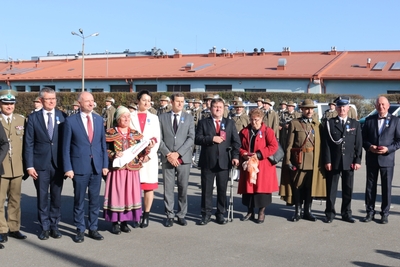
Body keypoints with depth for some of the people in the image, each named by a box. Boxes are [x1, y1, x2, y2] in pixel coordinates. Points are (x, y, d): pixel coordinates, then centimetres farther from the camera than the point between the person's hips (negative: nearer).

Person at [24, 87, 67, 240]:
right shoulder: (33, 118, 1)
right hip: (40, 164, -1)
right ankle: (45, 227, 18)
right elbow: (28, 143, 0)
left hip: (58, 163, 1)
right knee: (42, 197, 6)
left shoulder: (63, 117, 2)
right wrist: (29, 165, -6)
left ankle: (54, 226, 21)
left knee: (56, 196, 9)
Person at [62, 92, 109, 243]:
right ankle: (80, 230, 19)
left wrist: (105, 164, 5)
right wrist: (68, 168, -9)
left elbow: (103, 144, 10)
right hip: (79, 167, -3)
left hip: (97, 166, 3)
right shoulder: (70, 121, -4)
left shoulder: (99, 120, 8)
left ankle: (93, 228, 21)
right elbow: (66, 147, -3)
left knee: (95, 200, 10)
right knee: (79, 201, 7)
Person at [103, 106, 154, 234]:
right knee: (116, 194, -1)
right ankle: (115, 222, 10)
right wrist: (114, 155, -18)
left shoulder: (135, 134, 11)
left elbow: (140, 151, 10)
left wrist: (147, 148, -9)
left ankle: (125, 221, 17)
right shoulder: (110, 133, 2)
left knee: (130, 193, 5)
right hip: (116, 169, -3)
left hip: (132, 169, 3)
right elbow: (105, 150, -1)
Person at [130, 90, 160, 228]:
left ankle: (146, 215, 10)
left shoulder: (154, 118, 13)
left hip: (150, 158, 2)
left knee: (149, 187, 1)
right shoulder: (130, 117, 7)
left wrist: (149, 155, -8)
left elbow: (157, 140, 6)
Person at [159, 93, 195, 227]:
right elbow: (159, 139, 3)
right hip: (167, 158, 0)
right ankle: (169, 215, 12)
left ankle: (181, 215, 15)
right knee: (168, 188, 2)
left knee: (183, 188, 4)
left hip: (183, 158, 0)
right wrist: (168, 154, -10)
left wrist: (178, 153, -11)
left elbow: (191, 138, -1)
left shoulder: (189, 118, 8)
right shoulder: (162, 117, 8)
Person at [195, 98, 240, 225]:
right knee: (206, 190, 3)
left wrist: (235, 156, -8)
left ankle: (220, 214, 17)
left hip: (224, 162, 1)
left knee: (222, 190, 6)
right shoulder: (203, 123, 6)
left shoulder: (230, 123, 11)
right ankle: (206, 214, 13)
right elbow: (197, 139, -5)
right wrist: (212, 138, -16)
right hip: (208, 162, -1)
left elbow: (236, 141, 5)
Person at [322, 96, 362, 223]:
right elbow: (326, 144, -2)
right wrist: (327, 161, -9)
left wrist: (357, 160, -2)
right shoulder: (329, 123, 3)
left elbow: (358, 144, 5)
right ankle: (330, 213, 14)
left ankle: (346, 213, 19)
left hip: (349, 162, 2)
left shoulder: (355, 124, 8)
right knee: (331, 189, 4)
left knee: (348, 189, 8)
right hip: (333, 162, -2)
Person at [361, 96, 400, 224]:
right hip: (371, 159, 2)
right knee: (370, 186, 8)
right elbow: (363, 138, 7)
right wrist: (369, 146, -12)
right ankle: (370, 212, 17)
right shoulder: (369, 120, 6)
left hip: (387, 159, -2)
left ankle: (385, 214, 15)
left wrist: (388, 149, -15)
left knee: (386, 187, 4)